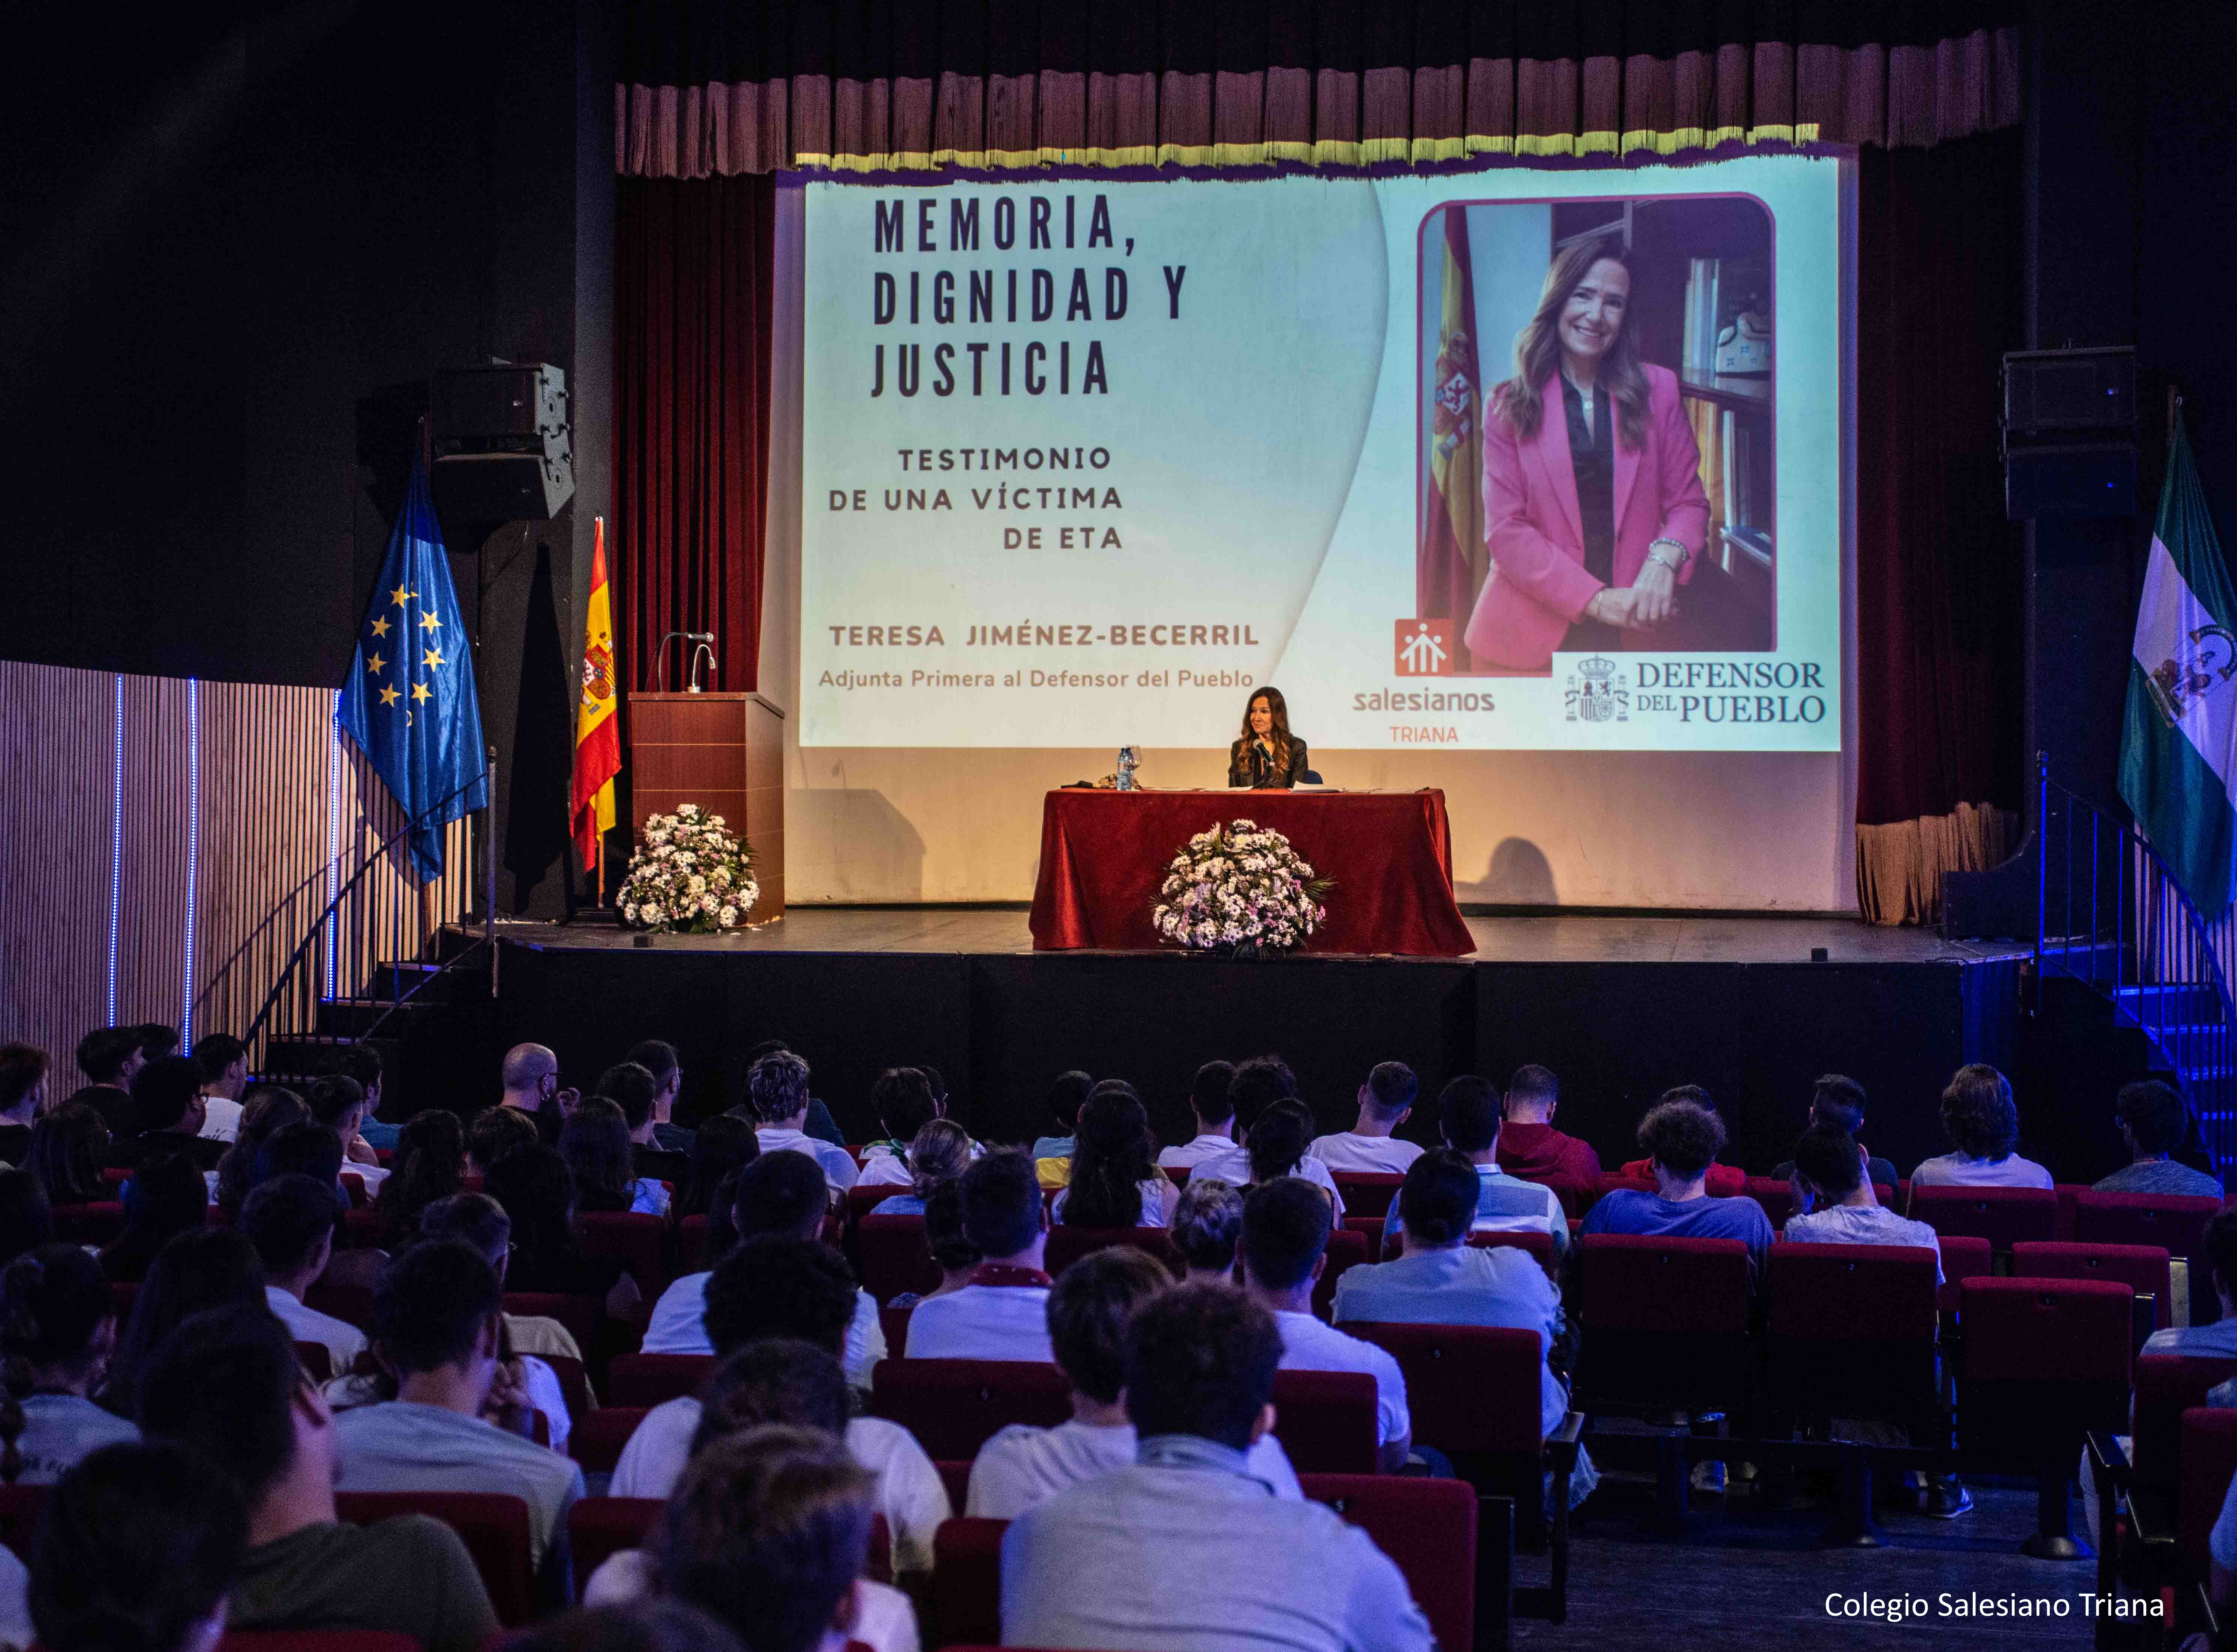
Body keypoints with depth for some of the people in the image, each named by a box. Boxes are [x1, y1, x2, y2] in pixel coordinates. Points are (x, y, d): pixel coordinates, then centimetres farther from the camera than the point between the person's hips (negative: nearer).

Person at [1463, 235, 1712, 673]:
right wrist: (1596, 600, -17)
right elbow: (1506, 531, -6)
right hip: (1532, 641, -1)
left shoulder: (1658, 390, 5)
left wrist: (1665, 560, -17)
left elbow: (1688, 501, 6)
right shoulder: (1508, 406, -1)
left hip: (1634, 636, 2)